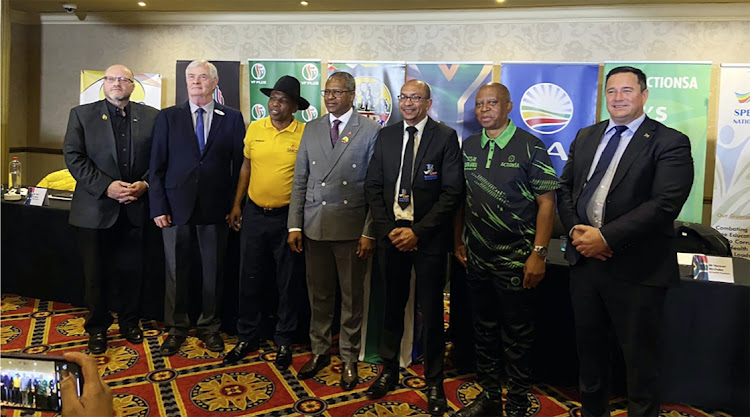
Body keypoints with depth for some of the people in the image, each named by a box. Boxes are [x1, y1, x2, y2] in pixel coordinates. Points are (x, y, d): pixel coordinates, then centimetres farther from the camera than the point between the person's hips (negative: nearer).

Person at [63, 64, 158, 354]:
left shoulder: (151, 117, 6)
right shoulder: (82, 115, 4)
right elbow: (74, 157, -5)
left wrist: (144, 183, -12)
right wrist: (106, 186, -15)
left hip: (135, 208, 1)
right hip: (96, 208, 0)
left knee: (132, 270, 9)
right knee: (96, 272, 9)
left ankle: (129, 322, 28)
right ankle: (97, 327, 26)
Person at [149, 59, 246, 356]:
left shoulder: (232, 119, 4)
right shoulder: (168, 117, 6)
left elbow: (239, 165, 3)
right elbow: (157, 166, 3)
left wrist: (236, 206, -3)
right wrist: (158, 207, -3)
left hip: (216, 209, 0)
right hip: (177, 207, 1)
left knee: (213, 272, 10)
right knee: (176, 271, 9)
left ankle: (209, 327, 27)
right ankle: (176, 328, 26)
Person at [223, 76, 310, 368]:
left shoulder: (306, 134, -8)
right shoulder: (254, 128, 3)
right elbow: (246, 167, 12)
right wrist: (236, 205, 9)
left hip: (288, 217, -3)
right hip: (253, 214, 3)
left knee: (289, 283, 8)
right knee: (250, 279, 12)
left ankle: (284, 341, 26)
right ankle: (246, 338, 29)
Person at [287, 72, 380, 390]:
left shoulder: (371, 131, -2)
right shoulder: (311, 129, 10)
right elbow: (300, 181, 10)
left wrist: (369, 232, -10)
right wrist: (294, 225, 4)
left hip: (351, 229, -3)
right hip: (314, 227, 3)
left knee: (351, 298, 8)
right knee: (318, 295, 13)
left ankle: (348, 359, 25)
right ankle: (319, 351, 31)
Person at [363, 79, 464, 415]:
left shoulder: (446, 137, -4)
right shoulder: (386, 136, 8)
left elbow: (453, 192, -9)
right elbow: (372, 186, 7)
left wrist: (418, 231, -14)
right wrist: (388, 228, -6)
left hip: (428, 237, -3)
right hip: (391, 233, 3)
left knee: (431, 311, 7)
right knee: (392, 305, 14)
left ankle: (434, 382, 23)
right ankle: (389, 370, 31)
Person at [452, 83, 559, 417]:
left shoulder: (530, 147, -8)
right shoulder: (469, 146, 7)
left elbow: (546, 202, -9)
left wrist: (539, 253, -15)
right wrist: (458, 241, 8)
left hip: (515, 260, -5)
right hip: (476, 257, 5)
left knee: (517, 337, 7)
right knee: (484, 330, 16)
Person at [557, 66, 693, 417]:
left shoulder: (670, 143, -7)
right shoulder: (585, 137, 11)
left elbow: (665, 203, -18)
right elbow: (565, 188, 10)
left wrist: (607, 237, -22)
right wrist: (575, 229, -7)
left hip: (636, 268, -5)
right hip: (584, 258, 6)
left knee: (640, 357, 9)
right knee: (588, 346, 20)